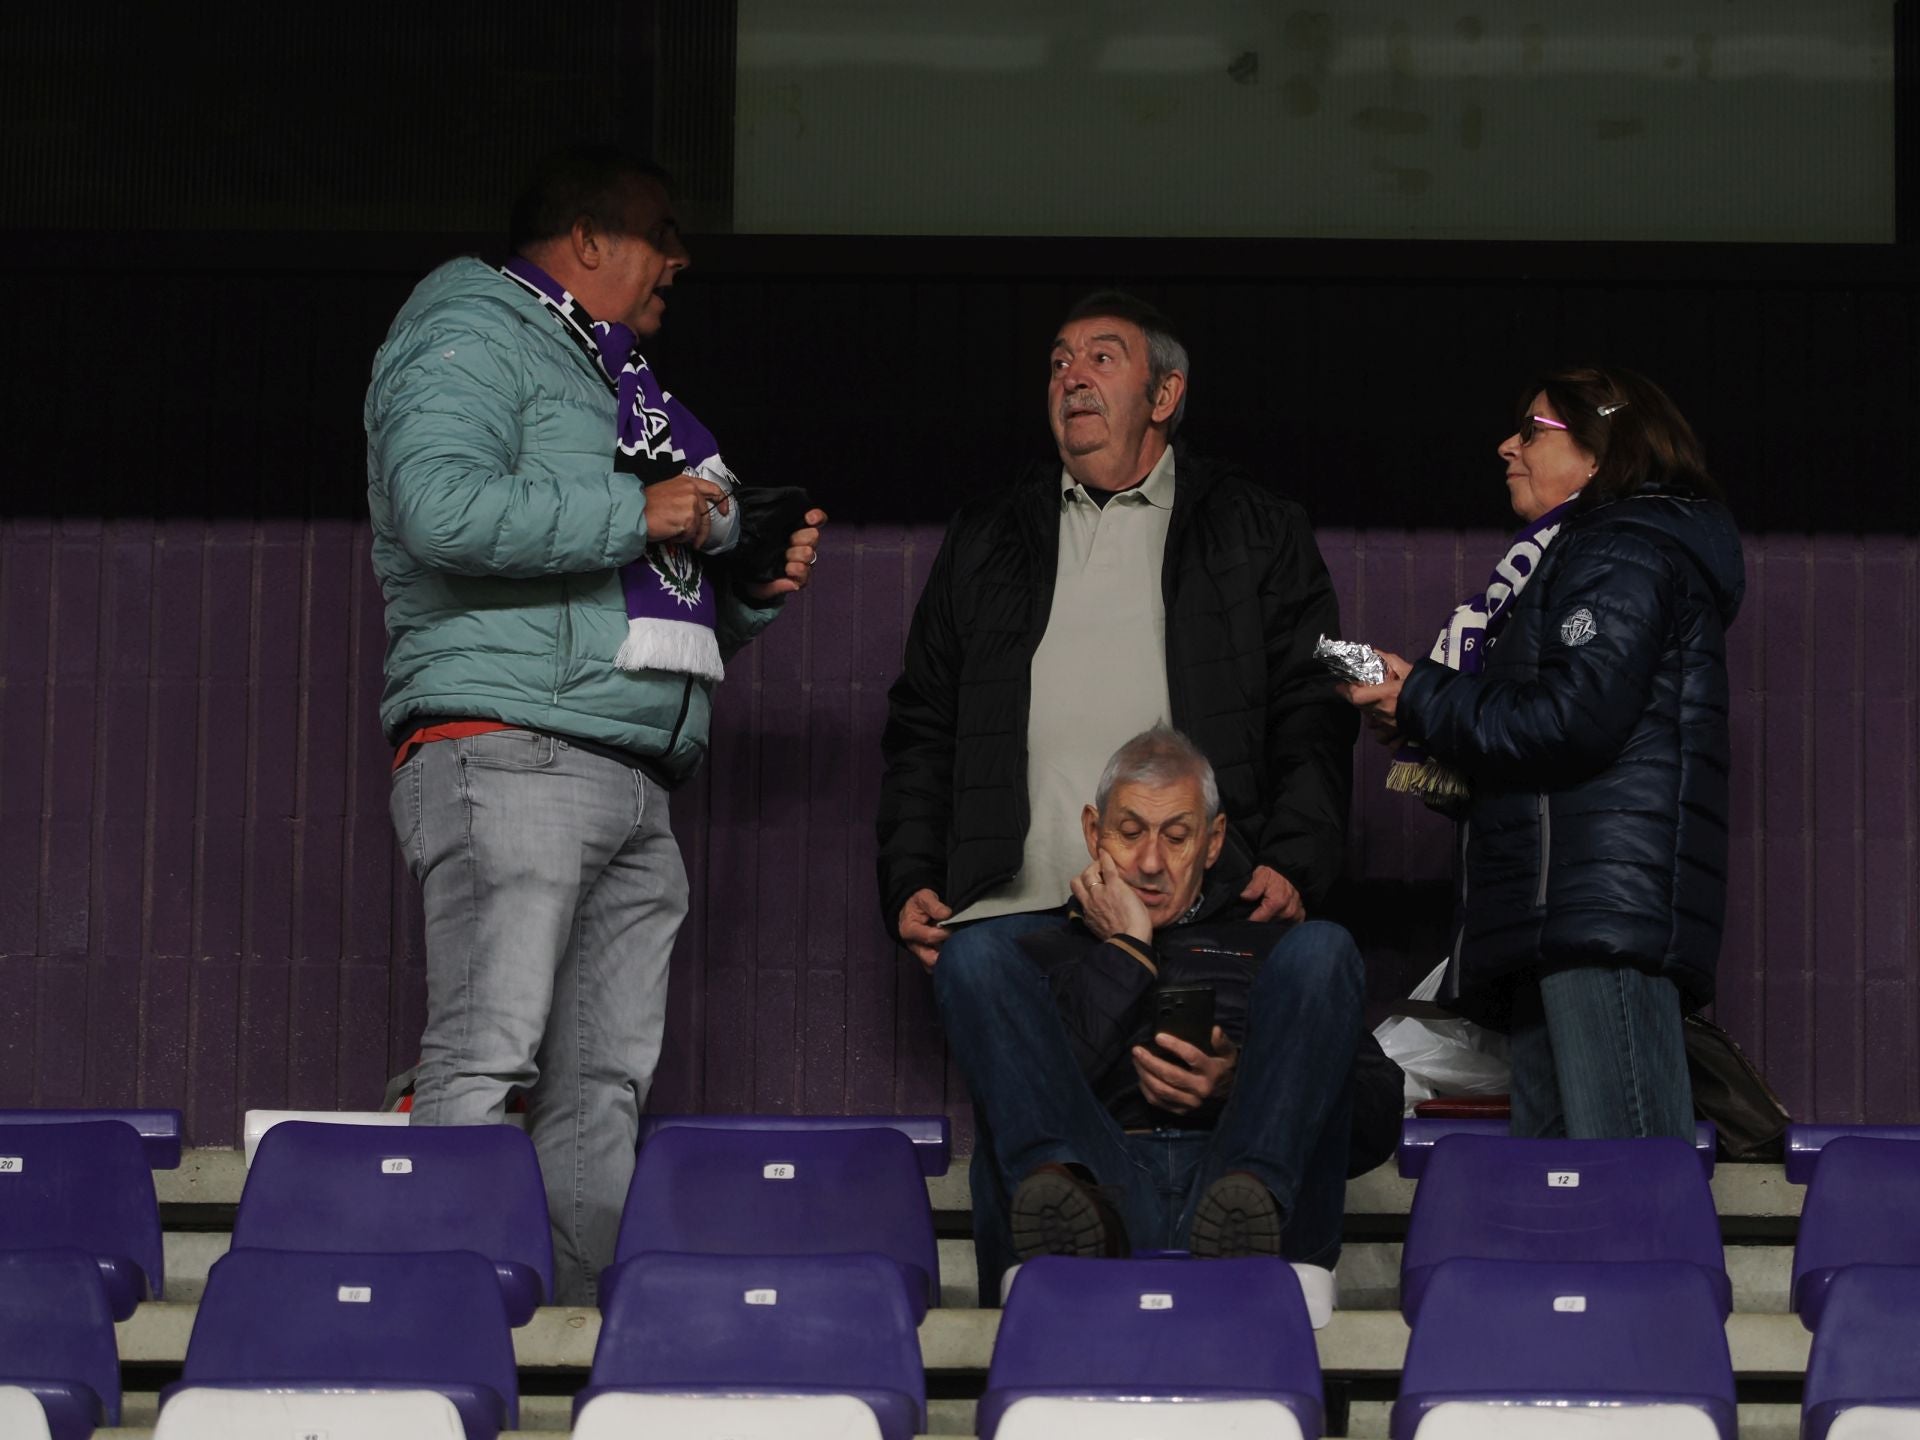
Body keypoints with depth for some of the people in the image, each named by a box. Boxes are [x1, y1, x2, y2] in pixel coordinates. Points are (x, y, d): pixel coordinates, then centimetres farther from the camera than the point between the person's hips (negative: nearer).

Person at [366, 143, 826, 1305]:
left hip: (635, 783, 9)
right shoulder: (475, 335, 1)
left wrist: (755, 587, 15)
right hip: (509, 749, -9)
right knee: (487, 1060, -17)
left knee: (608, 1085, 3)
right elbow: (441, 509, -19)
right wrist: (637, 514, -12)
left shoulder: (620, 382, 29)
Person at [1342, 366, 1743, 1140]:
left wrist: (1422, 704, -5)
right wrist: (1427, 715, 11)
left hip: (1607, 906, -11)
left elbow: (1576, 720, -16)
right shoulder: (1573, 556, 29)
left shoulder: (1623, 552, -4)